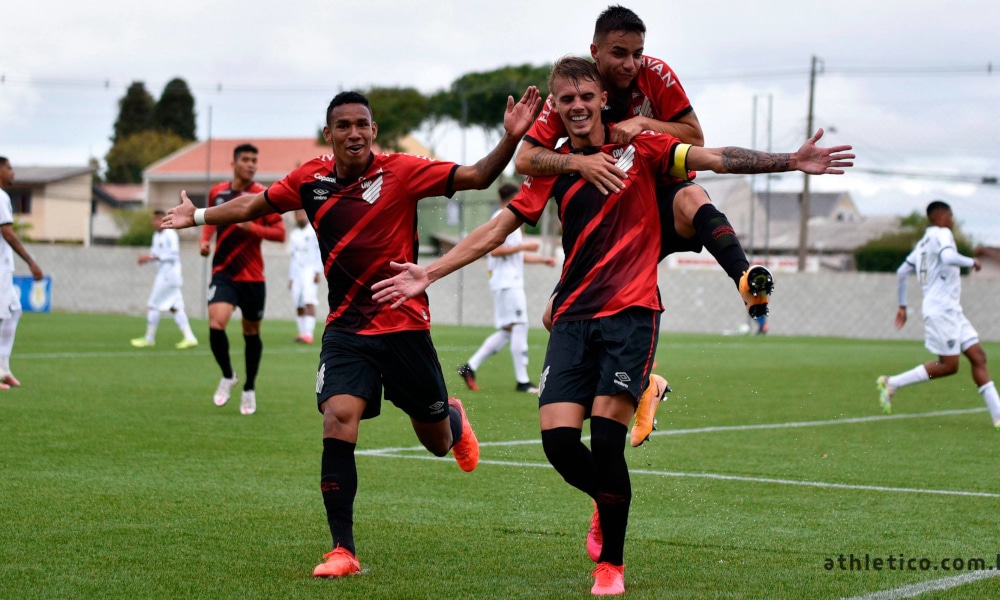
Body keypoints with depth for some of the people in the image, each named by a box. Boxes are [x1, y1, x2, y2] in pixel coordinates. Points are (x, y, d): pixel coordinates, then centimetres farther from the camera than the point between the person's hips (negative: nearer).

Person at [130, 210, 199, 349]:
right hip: (163, 274, 9)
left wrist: (153, 258, -23)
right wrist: (146, 258, 0)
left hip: (169, 274, -9)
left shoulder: (170, 235, -13)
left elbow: (173, 255, -20)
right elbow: (155, 254, 22)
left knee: (153, 305, -4)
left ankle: (149, 339, 4)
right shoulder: (156, 236, 16)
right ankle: (189, 338, 1)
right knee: (175, 308, 4)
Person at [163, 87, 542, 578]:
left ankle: (453, 420, 52)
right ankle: (342, 551, -10)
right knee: (338, 421, -18)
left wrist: (510, 139, -31)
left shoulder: (401, 172, -9)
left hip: (404, 325, -2)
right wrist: (199, 216, 24)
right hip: (346, 329, 2)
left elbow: (477, 177, -16)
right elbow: (255, 205, 19)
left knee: (437, 443, 10)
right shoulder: (311, 180, 1)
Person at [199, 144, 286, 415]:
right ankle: (227, 376, 7)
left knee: (251, 332, 9)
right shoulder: (217, 192, 4)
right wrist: (205, 239, 5)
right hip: (223, 273, 1)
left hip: (252, 276, -1)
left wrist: (252, 228, -21)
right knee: (216, 325, -19)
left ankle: (249, 389, 28)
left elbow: (280, 233, -7)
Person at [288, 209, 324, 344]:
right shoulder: (293, 235, 17)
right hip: (297, 273, 6)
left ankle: (308, 334, -22)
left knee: (309, 302, -16)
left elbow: (321, 252, -6)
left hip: (310, 271, -6)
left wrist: (318, 271, -14)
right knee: (299, 306, 2)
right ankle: (302, 333, 8)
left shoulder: (314, 232, -2)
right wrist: (291, 277, 19)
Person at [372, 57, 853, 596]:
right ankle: (606, 504, 26)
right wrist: (430, 273, 6)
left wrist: (791, 161, -16)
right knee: (558, 439, -9)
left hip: (631, 313, -3)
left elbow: (715, 158, -5)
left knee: (605, 440, -13)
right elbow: (496, 229, 12)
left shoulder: (638, 149, 4)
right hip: (574, 315, 3)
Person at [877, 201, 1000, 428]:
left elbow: (901, 272, 23)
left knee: (978, 356, 1)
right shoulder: (941, 234, -7)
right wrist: (971, 262, -11)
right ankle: (891, 384, -2)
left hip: (952, 310, 10)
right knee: (948, 365, -9)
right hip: (941, 309, -10)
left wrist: (902, 305, 26)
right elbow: (948, 257, -28)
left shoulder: (923, 243, 20)